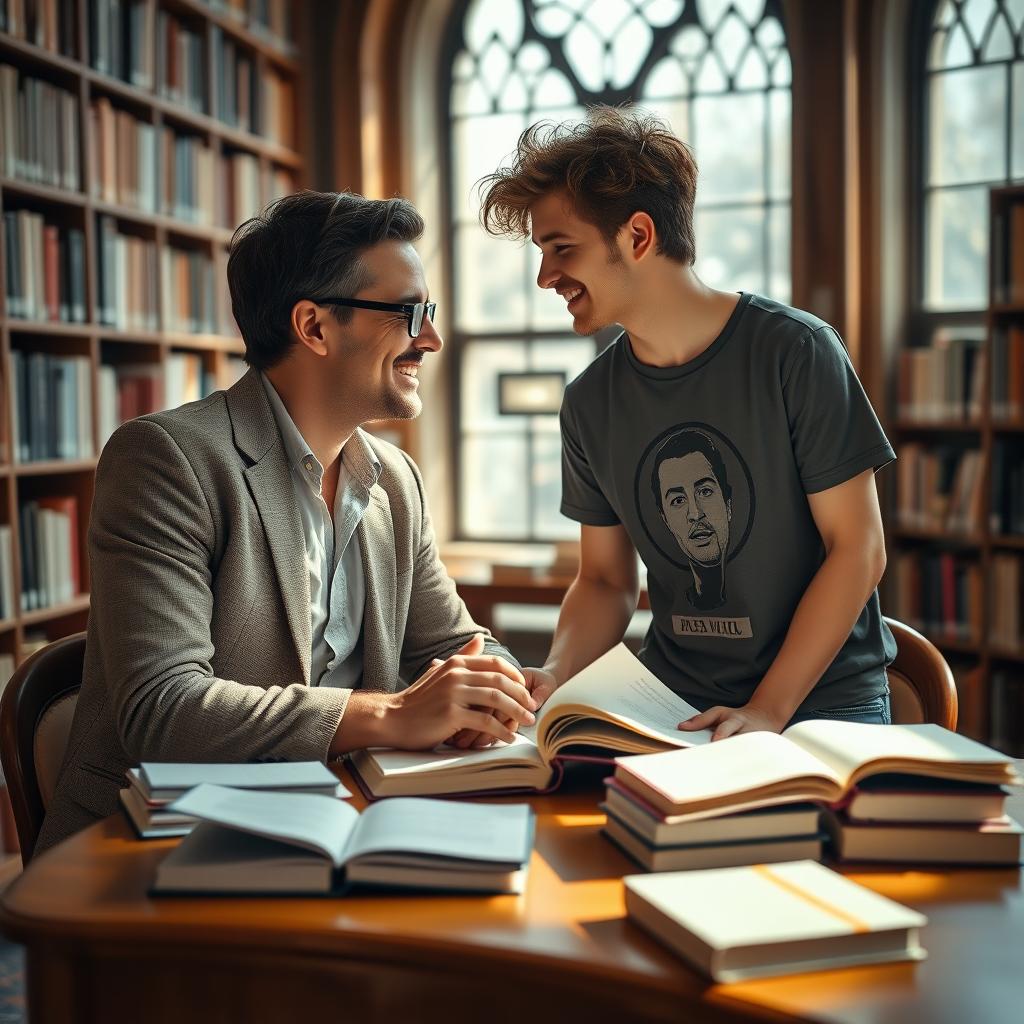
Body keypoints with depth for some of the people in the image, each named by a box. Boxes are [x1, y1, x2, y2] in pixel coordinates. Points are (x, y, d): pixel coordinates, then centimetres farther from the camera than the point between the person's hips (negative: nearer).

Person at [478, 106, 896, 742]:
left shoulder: (794, 351, -11)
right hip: (671, 703, 4)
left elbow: (858, 548, -10)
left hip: (822, 699, -3)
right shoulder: (590, 403, 3)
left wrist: (767, 711, -17)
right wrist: (555, 678, -10)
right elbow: (607, 580, 10)